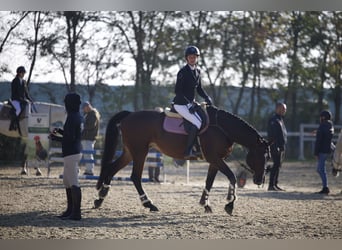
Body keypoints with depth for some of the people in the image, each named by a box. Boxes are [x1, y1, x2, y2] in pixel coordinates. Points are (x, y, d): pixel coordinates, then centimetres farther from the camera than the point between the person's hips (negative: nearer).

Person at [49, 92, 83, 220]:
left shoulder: (72, 118, -17)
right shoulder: (77, 116, 12)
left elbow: (70, 138, -21)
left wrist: (54, 137, -10)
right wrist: (59, 131, 19)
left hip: (71, 153, -11)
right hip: (74, 152, 11)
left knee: (73, 183, -9)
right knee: (67, 181, 19)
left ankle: (76, 213, -8)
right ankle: (70, 210, 26)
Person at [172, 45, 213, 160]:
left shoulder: (197, 71, 10)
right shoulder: (183, 72, -13)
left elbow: (199, 89, 20)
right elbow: (177, 90, -17)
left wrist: (207, 98, 2)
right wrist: (189, 104, -22)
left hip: (190, 103, 9)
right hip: (180, 104, -9)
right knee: (197, 123, -23)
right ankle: (187, 152, -23)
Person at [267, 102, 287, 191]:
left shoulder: (280, 119, 20)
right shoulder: (273, 120, -11)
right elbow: (272, 134, -19)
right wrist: (275, 146, -24)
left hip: (281, 146, 10)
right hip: (276, 146, -10)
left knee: (278, 165, 11)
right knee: (276, 165, -12)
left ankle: (275, 184, 17)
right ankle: (271, 185, -12)